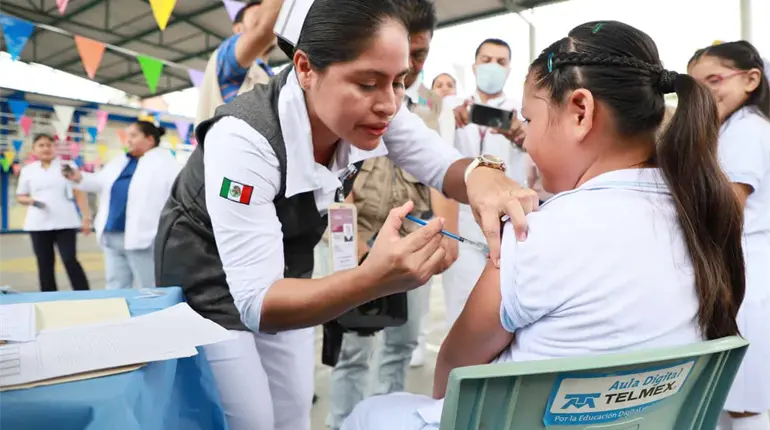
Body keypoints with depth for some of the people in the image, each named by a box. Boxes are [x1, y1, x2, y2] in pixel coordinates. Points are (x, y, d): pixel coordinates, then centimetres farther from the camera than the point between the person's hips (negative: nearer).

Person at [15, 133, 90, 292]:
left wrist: (86, 217, -5)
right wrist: (31, 201, -7)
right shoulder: (28, 170, 9)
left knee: (70, 261, -8)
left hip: (65, 223, -2)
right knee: (45, 265, 6)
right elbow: (20, 197, 16)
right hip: (39, 225, 3)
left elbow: (79, 193, 2)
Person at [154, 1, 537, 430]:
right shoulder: (243, 137, -37)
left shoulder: (371, 110, -21)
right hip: (213, 281, -5)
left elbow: (445, 167, -13)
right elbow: (257, 303, -38)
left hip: (285, 275, 5)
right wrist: (374, 279, -54)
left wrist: (483, 174, -38)